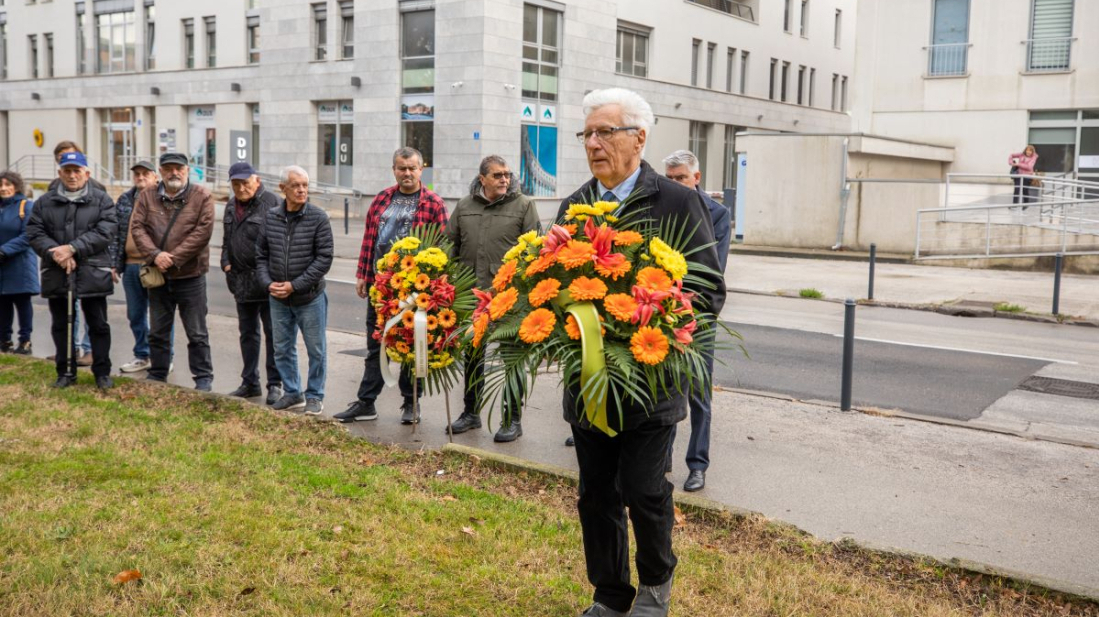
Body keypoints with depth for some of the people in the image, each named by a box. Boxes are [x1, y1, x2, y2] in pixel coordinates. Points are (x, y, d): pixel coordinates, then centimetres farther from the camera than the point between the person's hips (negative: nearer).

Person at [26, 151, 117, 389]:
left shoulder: (102, 200, 1)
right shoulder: (45, 202, 9)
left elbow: (104, 232, -10)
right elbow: (34, 233, 2)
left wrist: (72, 248, -18)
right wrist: (56, 253, -15)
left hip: (92, 273, -2)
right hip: (56, 274, 3)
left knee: (98, 325, 4)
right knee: (61, 325, 11)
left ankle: (102, 372, 14)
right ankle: (65, 371, 22)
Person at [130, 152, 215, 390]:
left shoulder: (201, 196, -4)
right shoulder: (148, 196, 6)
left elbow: (202, 231, -13)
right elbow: (137, 227, -1)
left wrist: (174, 258, -17)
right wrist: (154, 254, -17)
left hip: (190, 276, -4)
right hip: (157, 275, 4)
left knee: (197, 333, 3)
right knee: (157, 332, 15)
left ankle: (203, 378, 12)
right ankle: (157, 375, 27)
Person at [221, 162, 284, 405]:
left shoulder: (271, 202, -11)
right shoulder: (231, 205, 14)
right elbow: (226, 239, 25)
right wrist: (226, 262, 9)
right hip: (242, 282, 8)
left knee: (272, 333, 0)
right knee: (247, 333, 15)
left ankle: (275, 384, 9)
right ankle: (250, 383, 25)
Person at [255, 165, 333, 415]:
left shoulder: (318, 218, -9)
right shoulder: (271, 217, 2)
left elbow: (324, 258, -12)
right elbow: (261, 255, 8)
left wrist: (295, 285, -16)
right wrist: (268, 283, -8)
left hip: (310, 298, -4)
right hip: (278, 300, 4)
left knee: (316, 350, 6)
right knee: (282, 349, 14)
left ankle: (315, 396, 21)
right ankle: (292, 393, 30)